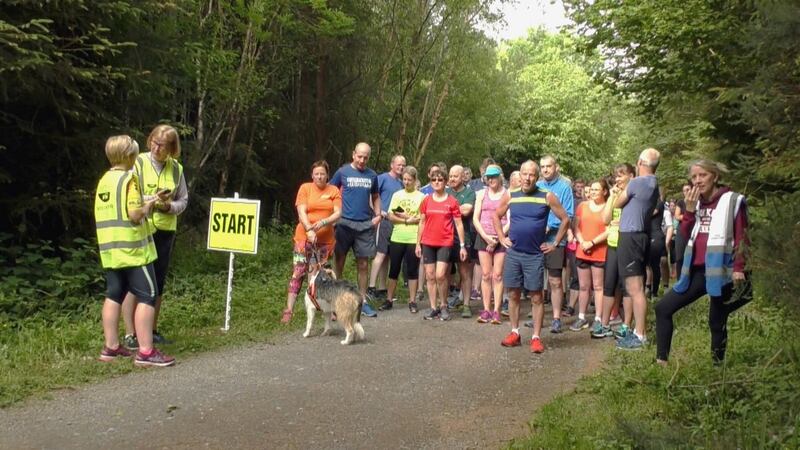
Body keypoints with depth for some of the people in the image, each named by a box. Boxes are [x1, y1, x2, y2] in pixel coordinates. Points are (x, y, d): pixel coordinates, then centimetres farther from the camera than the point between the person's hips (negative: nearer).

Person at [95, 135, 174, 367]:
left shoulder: (104, 180, 12)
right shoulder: (129, 178, -11)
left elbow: (116, 209, 15)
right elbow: (135, 214, -20)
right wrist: (151, 203, -2)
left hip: (109, 248, 8)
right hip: (132, 247, -8)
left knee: (114, 295, 13)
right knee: (147, 296, -4)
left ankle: (111, 346, 19)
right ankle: (146, 351, -6)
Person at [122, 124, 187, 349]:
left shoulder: (176, 169, 5)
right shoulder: (138, 164, -6)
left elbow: (183, 200, 8)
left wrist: (168, 206, -12)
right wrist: (151, 199, -24)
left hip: (165, 231, 4)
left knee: (158, 282, 11)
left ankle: (152, 331, 23)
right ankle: (130, 334, 3)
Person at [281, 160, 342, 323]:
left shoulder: (334, 191, 5)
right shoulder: (305, 188, 0)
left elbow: (338, 213, -4)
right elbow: (301, 212, -8)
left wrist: (323, 222, -22)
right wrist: (309, 230, -22)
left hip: (325, 239, 2)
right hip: (304, 237, -2)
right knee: (298, 272, -6)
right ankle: (288, 310, -6)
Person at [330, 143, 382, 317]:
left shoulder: (372, 175, 9)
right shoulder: (343, 172, 0)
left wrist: (378, 214, 5)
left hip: (366, 224, 3)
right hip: (344, 222, -3)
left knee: (363, 264, 6)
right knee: (339, 261, 3)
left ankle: (363, 301, 14)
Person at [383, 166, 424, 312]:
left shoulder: (421, 196, 2)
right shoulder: (397, 195, 8)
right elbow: (391, 216, 2)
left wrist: (404, 217, -10)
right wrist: (409, 219, -10)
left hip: (414, 239, -2)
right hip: (397, 238, 2)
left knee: (412, 270, 4)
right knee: (393, 269, 7)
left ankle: (412, 301, 13)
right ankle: (389, 300, 15)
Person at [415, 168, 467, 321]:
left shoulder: (452, 201, -2)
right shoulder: (426, 201, 6)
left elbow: (459, 224, 1)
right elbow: (422, 223, 11)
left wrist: (462, 245, -2)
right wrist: (418, 243, 9)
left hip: (445, 243, -3)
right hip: (428, 243, 3)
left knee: (440, 275, -13)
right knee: (430, 276, 5)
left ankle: (443, 306, 7)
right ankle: (434, 308, 15)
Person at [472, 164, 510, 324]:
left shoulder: (508, 194, 1)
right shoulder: (481, 194, 9)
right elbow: (475, 218, 5)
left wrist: (498, 238, -11)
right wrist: (486, 236, -7)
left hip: (501, 238, -2)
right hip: (484, 237, 2)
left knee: (497, 275, -3)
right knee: (485, 275, 2)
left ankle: (496, 311, 1)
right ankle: (486, 309, 7)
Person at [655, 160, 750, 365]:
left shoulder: (733, 201, -4)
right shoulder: (696, 203, 13)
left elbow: (741, 238, -7)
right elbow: (686, 234, 8)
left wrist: (739, 268, -16)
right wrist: (689, 209, -4)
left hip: (721, 272, -6)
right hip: (696, 271, 6)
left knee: (716, 323, 2)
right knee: (663, 309, 0)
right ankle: (662, 360, 5)